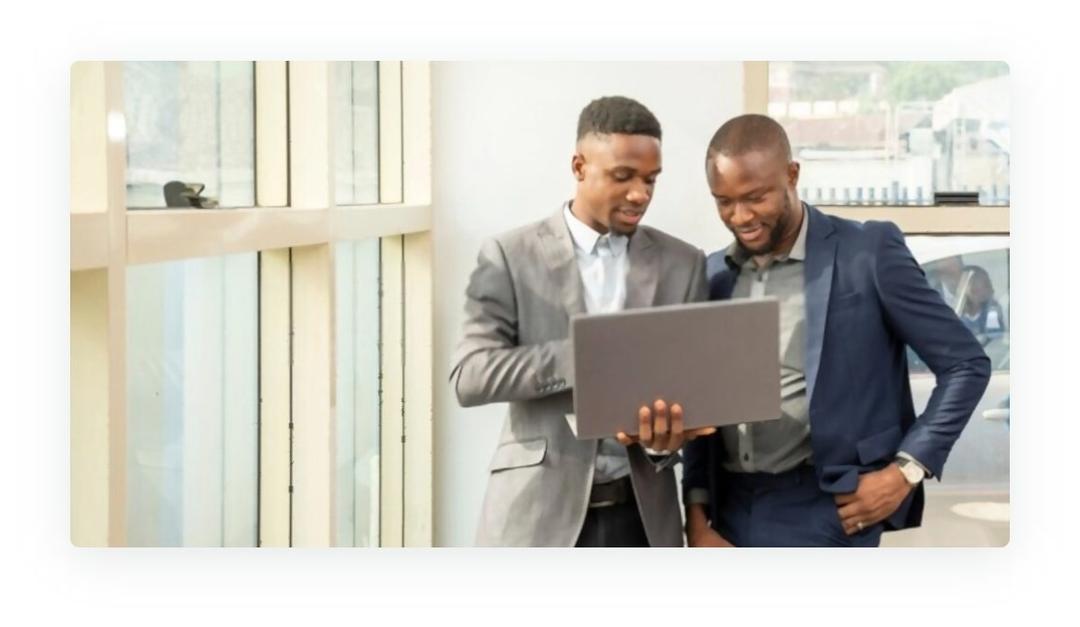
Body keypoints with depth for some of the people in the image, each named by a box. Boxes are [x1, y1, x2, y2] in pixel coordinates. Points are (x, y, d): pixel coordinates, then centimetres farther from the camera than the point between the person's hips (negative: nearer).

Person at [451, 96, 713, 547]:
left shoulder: (682, 264, 7)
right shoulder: (511, 257, -2)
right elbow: (470, 375, -11)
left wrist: (666, 435, -18)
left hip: (640, 515, 3)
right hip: (539, 515, -3)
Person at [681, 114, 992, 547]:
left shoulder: (868, 253, -6)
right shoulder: (712, 274, 10)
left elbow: (965, 365, -3)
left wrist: (906, 470, -10)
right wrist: (697, 520, 4)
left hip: (822, 512, -5)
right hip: (731, 513, 5)